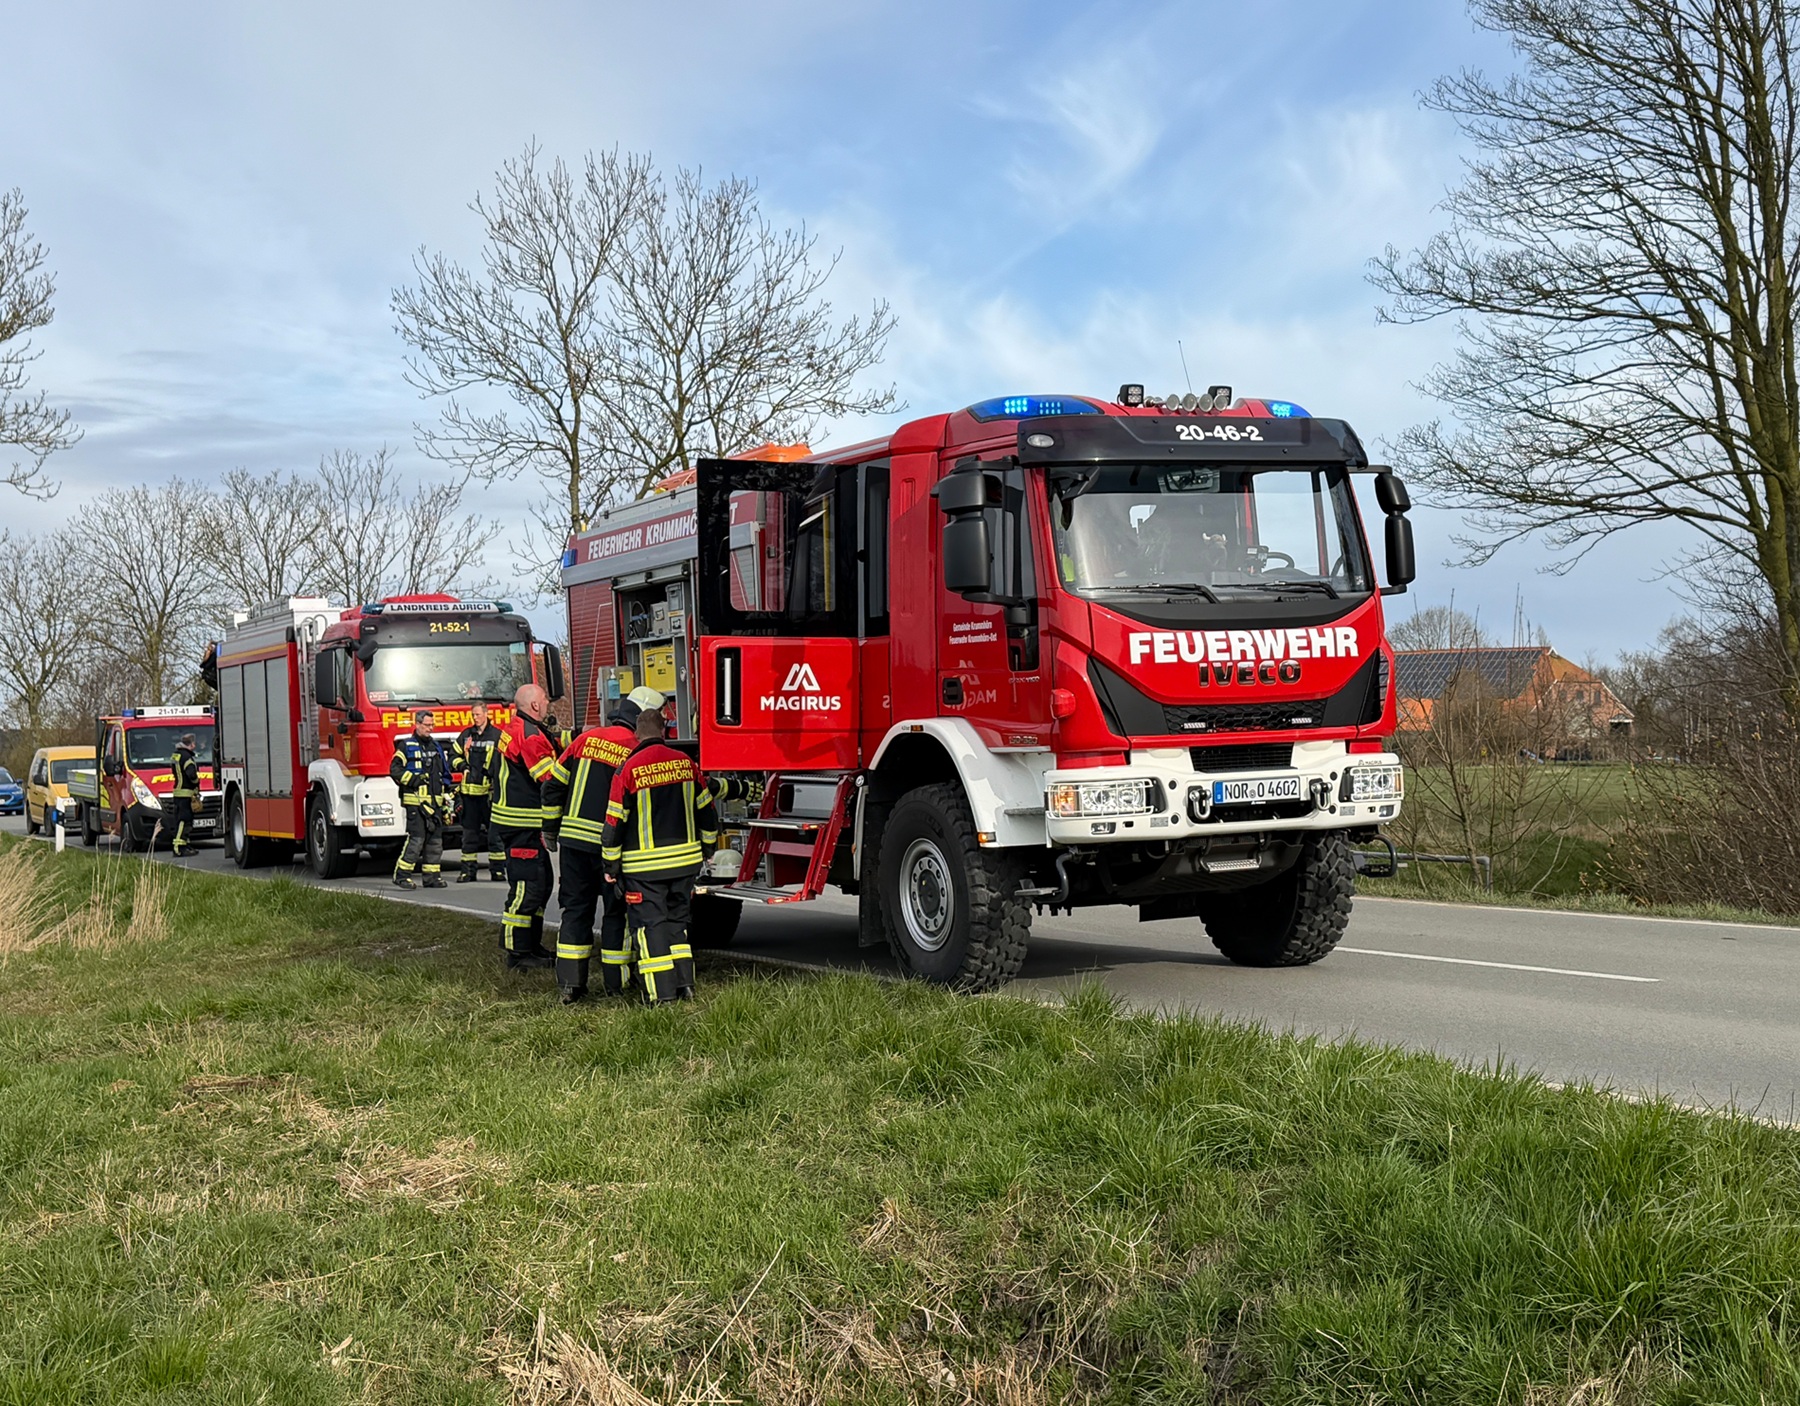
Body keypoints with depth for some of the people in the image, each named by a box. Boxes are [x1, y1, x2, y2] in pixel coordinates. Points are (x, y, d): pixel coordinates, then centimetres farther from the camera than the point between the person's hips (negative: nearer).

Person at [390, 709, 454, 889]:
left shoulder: (437, 747, 20)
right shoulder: (406, 746, 1)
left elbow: (445, 773, 25)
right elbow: (395, 769, -7)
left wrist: (446, 797, 19)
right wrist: (413, 779, -16)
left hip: (435, 802, 6)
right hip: (415, 801, -6)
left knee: (435, 840, 5)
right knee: (416, 838, -13)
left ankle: (432, 875, 11)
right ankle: (402, 874, -8)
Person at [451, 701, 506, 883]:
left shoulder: (497, 735, 1)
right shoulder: (466, 735, 12)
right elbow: (453, 755, 19)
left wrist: (497, 778, -12)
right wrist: (462, 766, 0)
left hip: (490, 790, -3)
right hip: (469, 789, 4)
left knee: (494, 830, -2)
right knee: (469, 831, 7)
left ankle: (498, 869, 3)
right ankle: (469, 870, 12)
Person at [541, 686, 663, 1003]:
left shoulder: (586, 739, 6)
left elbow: (553, 787, 8)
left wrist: (554, 828, 18)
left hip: (573, 838, 4)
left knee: (576, 909, 11)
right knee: (617, 910, 10)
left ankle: (570, 983, 8)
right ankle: (615, 982, 15)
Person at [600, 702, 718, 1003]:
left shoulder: (628, 769, -11)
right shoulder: (686, 763, 2)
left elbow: (615, 822, -8)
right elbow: (706, 810, 10)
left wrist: (611, 863, 3)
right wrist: (705, 847, 25)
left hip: (644, 866, -4)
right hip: (685, 860, 5)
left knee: (650, 924, 0)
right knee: (677, 920, 17)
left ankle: (661, 992, -4)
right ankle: (684, 983, 15)